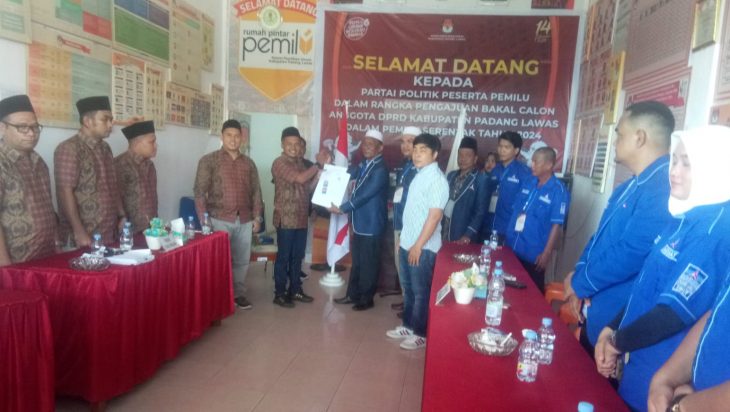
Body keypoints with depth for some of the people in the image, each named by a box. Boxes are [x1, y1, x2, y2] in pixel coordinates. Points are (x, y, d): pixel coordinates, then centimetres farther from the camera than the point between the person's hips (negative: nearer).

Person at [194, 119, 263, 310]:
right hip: (220, 219, -4)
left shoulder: (249, 163, 12)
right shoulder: (209, 160, -1)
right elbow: (199, 191, -5)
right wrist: (203, 219, -11)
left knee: (242, 259, 11)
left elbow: (255, 191, 13)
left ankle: (237, 293, 25)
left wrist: (257, 216, 6)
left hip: (244, 220, 4)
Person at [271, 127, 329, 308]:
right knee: (283, 257, 1)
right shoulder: (279, 163, -12)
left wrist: (321, 168, 0)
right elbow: (300, 178, -24)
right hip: (286, 219, -7)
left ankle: (295, 289, 25)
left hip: (301, 219, 7)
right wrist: (318, 164, -11)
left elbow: (309, 186, 11)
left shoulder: (300, 162, 13)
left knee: (297, 256, 14)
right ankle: (279, 293, 12)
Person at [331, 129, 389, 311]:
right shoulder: (364, 165, 10)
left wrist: (342, 208, -18)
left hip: (371, 224, -9)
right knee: (357, 261, 18)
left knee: (368, 263, 5)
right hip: (359, 221, 9)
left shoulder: (380, 170, -19)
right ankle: (353, 294, 31)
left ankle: (366, 299, 19)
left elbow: (364, 196, -22)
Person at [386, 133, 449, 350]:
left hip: (423, 247, -8)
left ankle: (420, 333, 18)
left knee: (421, 292, 4)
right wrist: (406, 240, 16)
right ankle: (408, 325, 32)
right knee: (408, 289, 18)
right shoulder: (420, 175, 10)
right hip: (407, 242, 8)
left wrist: (419, 245, -20)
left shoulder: (437, 179, -17)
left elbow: (435, 215, -21)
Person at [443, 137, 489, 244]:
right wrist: (439, 226, 4)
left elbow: (480, 211, -10)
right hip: (445, 230, 5)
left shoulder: (481, 180, -6)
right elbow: (443, 201, 12)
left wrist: (468, 235, -15)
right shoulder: (451, 176, 11)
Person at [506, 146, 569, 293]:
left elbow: (556, 225, -14)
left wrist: (547, 253, -16)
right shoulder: (528, 183, 6)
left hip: (534, 254, -6)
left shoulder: (558, 191, -12)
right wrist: (508, 237, 10)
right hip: (513, 248, 6)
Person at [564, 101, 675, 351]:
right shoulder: (629, 187, 10)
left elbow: (630, 254, -30)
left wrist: (579, 283, -15)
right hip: (594, 309, 9)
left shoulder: (664, 187, -24)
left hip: (617, 320, -9)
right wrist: (580, 278, -1)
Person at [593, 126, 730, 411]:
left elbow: (676, 312, -25)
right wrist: (612, 329, 5)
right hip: (641, 356, 8)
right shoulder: (688, 218, 6)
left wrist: (618, 341, -12)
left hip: (661, 373, -8)